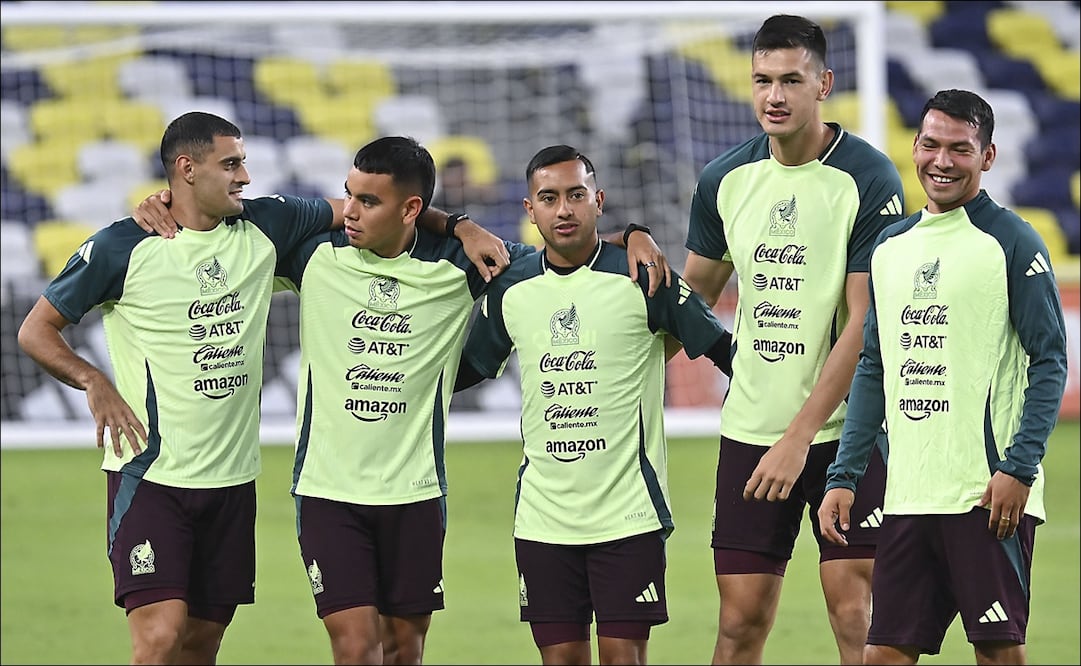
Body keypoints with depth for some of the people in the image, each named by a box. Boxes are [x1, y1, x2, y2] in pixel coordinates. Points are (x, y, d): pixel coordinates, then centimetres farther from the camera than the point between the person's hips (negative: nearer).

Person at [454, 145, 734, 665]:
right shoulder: (510, 290, 5)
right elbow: (467, 369, 20)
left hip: (629, 514, -3)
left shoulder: (642, 279, -6)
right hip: (542, 518, 3)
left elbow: (722, 349, 1)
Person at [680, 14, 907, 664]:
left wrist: (798, 438, -16)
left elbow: (864, 324, -13)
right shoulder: (725, 178, 5)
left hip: (846, 432, -4)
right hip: (749, 432, 4)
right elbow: (693, 297, 19)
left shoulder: (869, 179, -10)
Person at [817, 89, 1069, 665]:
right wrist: (843, 476, 13)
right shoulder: (891, 246, 16)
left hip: (988, 494, -6)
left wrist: (1019, 468, -15)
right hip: (907, 496, 6)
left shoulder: (1012, 243, -2)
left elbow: (1050, 363, -5)